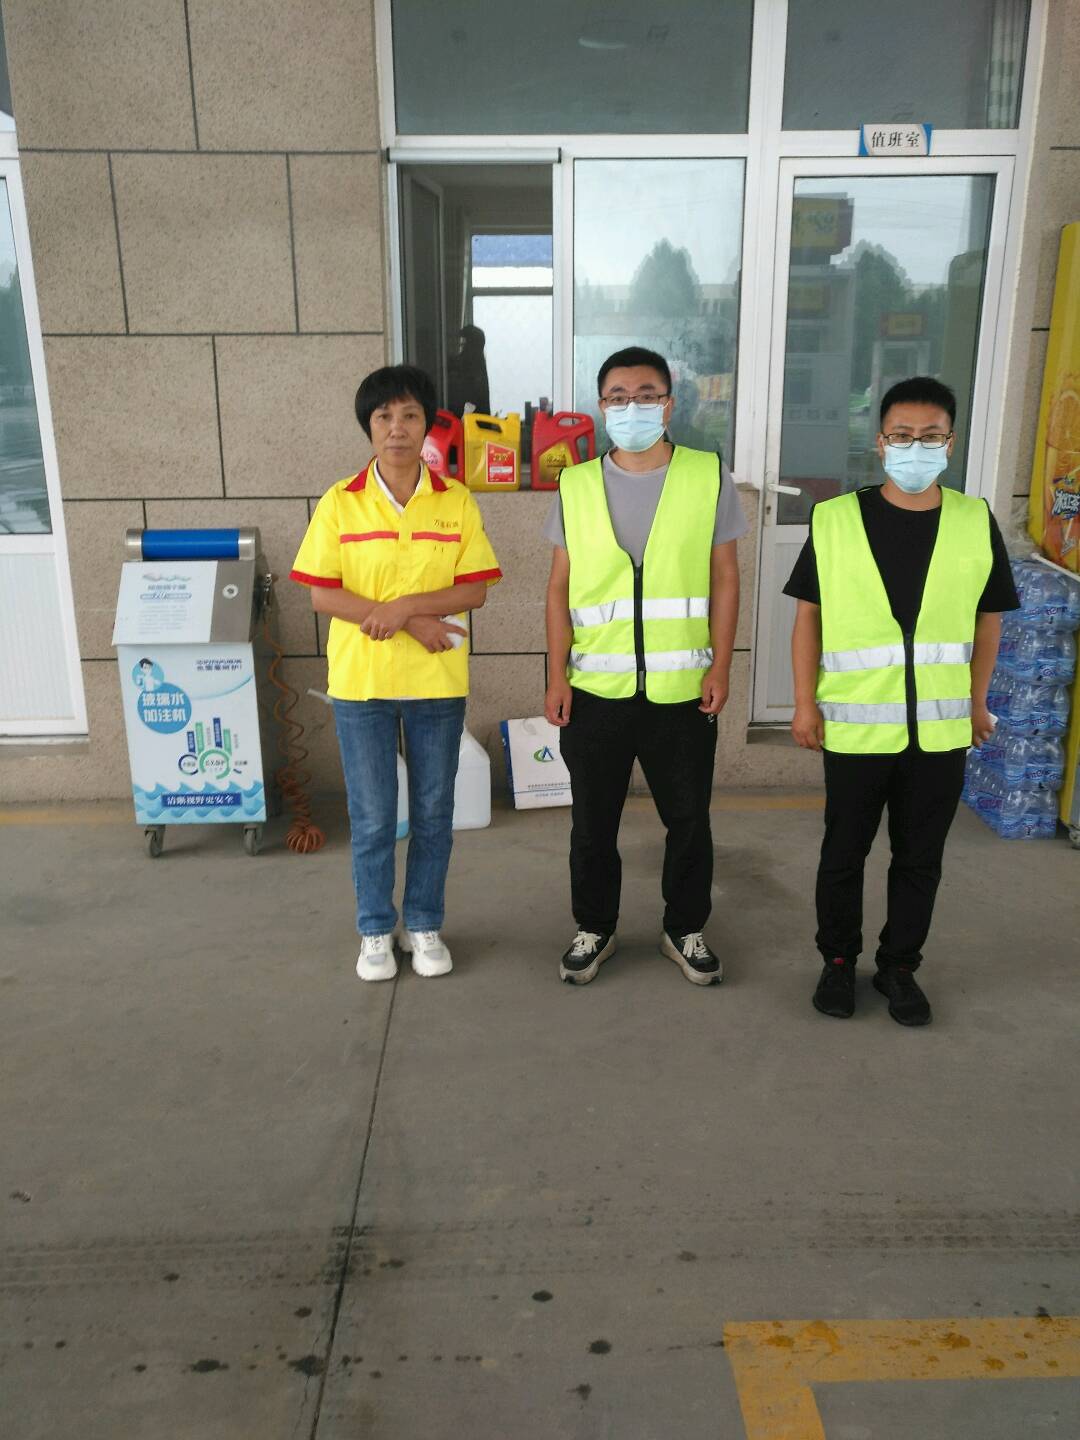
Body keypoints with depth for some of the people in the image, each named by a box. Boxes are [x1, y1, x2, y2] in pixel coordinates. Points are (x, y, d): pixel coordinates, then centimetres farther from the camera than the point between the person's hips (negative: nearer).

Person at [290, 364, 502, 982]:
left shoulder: (456, 501, 0)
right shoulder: (340, 502, -3)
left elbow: (475, 589, -4)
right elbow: (323, 594, -6)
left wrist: (404, 606, -18)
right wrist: (412, 624, -15)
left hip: (438, 681, 1)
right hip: (360, 681, -1)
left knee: (434, 812, 11)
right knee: (372, 817, 8)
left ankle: (424, 924, 29)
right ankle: (376, 930, 27)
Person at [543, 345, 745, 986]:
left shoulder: (710, 477, -1)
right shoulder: (576, 486, 3)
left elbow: (725, 579, 1)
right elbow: (561, 587, 4)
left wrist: (720, 668, -5)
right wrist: (557, 676, -2)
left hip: (683, 689, -1)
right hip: (596, 689, 1)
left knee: (689, 820, 11)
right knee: (592, 823, 12)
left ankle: (686, 929, 32)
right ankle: (595, 927, 32)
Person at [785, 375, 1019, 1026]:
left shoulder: (976, 522, -1)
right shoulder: (835, 520, -6)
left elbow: (988, 618, 9)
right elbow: (809, 614, -1)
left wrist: (977, 701, 9)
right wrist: (805, 701, -4)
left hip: (941, 728, 2)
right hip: (856, 725, -1)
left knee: (921, 857, 14)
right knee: (844, 853, 12)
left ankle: (900, 965, 33)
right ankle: (839, 959, 32)